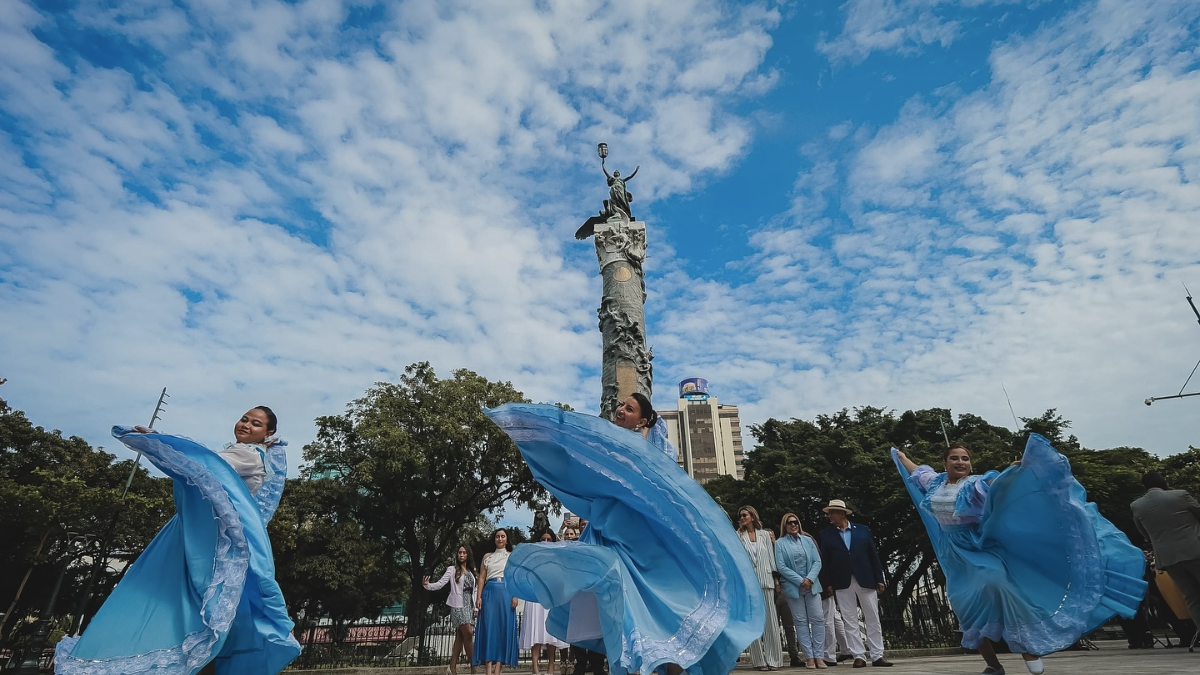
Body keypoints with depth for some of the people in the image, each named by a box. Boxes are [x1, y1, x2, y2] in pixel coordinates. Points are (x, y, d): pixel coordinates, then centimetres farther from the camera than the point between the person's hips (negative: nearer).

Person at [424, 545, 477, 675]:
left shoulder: (471, 571, 14)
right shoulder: (452, 570, -1)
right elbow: (440, 584, -10)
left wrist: (475, 607, 12)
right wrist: (427, 585, -28)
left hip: (469, 606, 6)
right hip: (458, 605, -5)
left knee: (460, 637, 4)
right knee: (468, 635, -12)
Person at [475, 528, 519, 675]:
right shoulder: (487, 557, 14)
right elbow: (481, 578, 10)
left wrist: (515, 596, -8)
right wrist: (478, 597, -2)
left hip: (506, 593, -1)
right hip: (489, 592, 1)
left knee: (504, 627, -4)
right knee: (489, 626, -5)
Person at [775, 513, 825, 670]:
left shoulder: (808, 540, 9)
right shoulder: (780, 543, -1)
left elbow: (817, 561, 3)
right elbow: (781, 566, -8)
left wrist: (810, 579, -12)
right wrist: (800, 581, -13)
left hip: (812, 585, 3)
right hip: (793, 587, -2)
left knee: (818, 619, 0)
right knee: (801, 621, 2)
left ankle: (819, 656, 7)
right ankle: (809, 657, 8)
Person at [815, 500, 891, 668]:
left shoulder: (863, 530, 5)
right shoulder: (825, 534, 4)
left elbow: (873, 555, 4)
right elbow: (824, 560, 1)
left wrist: (879, 579, 0)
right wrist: (828, 583, -5)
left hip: (866, 580, 0)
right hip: (842, 583, 0)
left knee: (873, 619, 5)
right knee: (850, 621, 3)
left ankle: (877, 656, 14)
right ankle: (859, 656, 10)